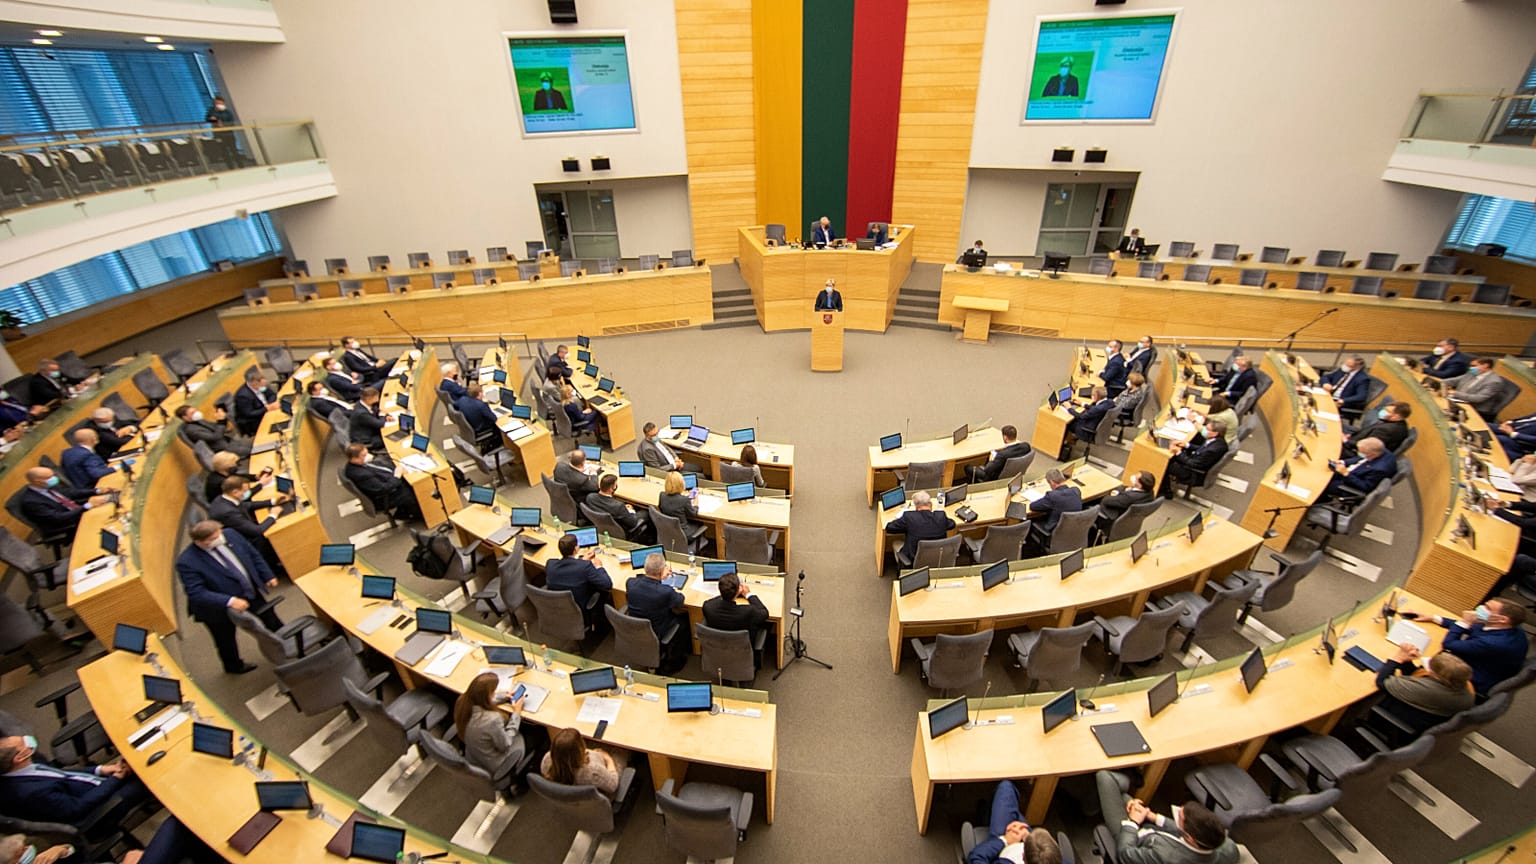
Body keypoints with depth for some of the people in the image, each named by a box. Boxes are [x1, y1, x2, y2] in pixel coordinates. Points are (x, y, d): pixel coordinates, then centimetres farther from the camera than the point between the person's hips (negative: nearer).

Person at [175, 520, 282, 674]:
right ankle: (234, 666, 52)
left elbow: (253, 555, 0)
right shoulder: (187, 562, -29)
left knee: (274, 624, 21)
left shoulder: (230, 534, -16)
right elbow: (197, 593, -31)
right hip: (220, 608, -4)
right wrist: (229, 601, -40)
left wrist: (267, 576, 3)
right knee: (226, 641, 24)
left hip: (252, 594, 4)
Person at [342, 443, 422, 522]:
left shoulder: (361, 463, -9)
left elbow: (379, 465, 6)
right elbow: (384, 489, -31)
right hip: (388, 496, -9)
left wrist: (397, 468, -7)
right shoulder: (360, 475, -35)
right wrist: (397, 475, -20)